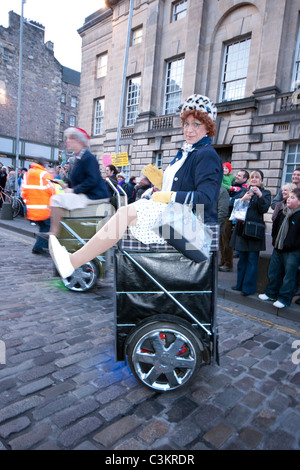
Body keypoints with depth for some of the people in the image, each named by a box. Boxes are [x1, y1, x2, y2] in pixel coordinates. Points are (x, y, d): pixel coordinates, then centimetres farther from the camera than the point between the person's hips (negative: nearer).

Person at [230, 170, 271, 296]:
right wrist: (243, 199, -15)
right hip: (241, 227, 4)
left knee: (252, 259, -1)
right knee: (242, 258, 11)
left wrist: (259, 195, -19)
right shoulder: (244, 191, 13)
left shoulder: (265, 193, 4)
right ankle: (240, 284, 23)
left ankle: (249, 287, 8)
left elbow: (264, 209, -8)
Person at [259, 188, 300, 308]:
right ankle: (271, 293, 32)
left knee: (289, 276, 3)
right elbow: (275, 227, 21)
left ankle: (284, 299, 14)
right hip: (278, 249, 7)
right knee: (273, 272, 16)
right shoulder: (282, 213, 8)